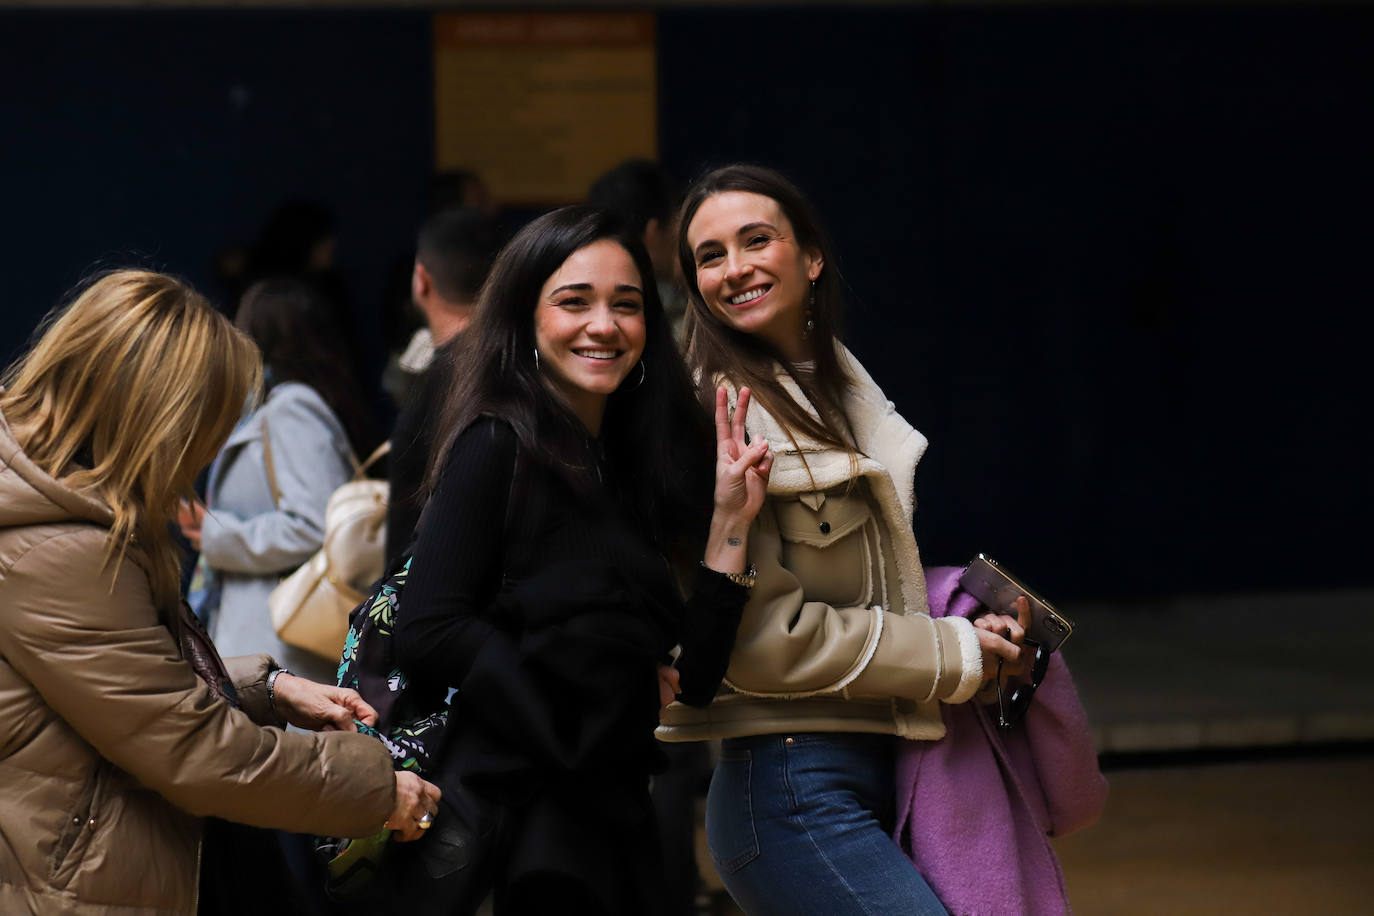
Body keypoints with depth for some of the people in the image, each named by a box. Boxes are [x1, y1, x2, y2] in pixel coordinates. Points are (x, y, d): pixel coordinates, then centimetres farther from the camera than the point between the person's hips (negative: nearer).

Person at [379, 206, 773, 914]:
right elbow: (428, 633, -17)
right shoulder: (500, 446, -7)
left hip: (612, 822, 6)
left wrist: (730, 522, -1)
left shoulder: (633, 469, 11)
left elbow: (689, 684, 4)